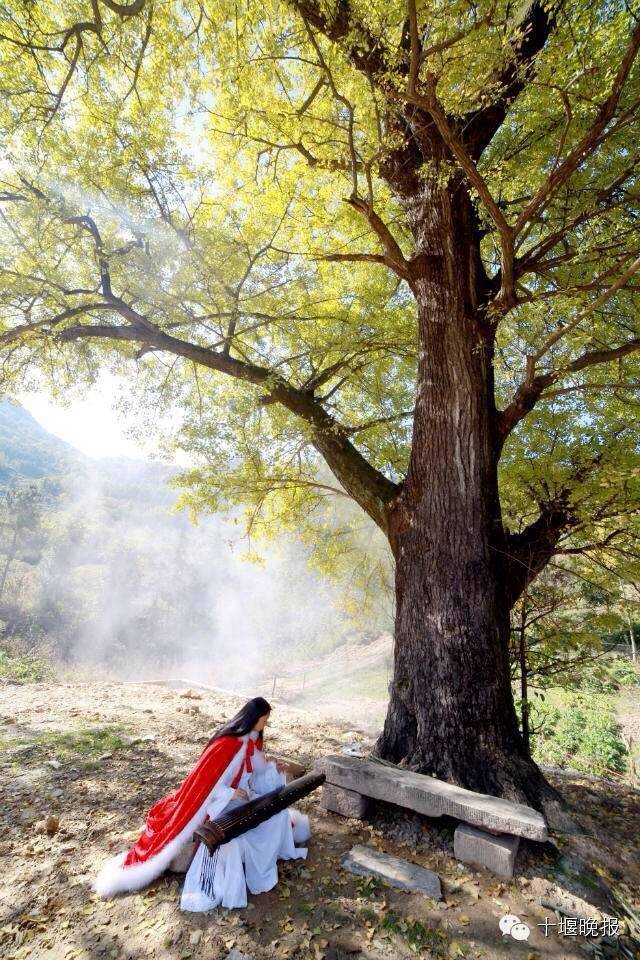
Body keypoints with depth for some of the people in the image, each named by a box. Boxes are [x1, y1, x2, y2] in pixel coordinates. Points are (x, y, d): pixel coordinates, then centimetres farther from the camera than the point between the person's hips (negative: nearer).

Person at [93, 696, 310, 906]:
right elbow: (202, 779, -27)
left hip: (244, 798, 8)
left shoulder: (253, 740, -4)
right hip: (221, 803, -7)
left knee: (279, 814, 3)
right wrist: (229, 794, -31)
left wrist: (274, 769, -5)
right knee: (227, 837, -31)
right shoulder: (227, 744, -31)